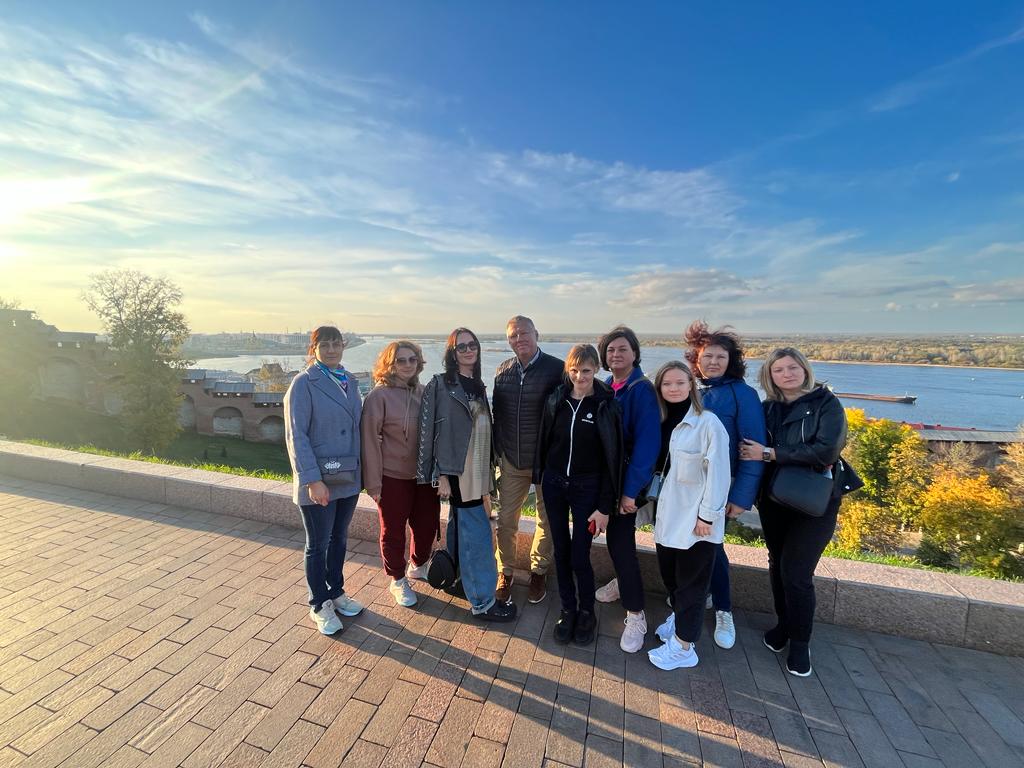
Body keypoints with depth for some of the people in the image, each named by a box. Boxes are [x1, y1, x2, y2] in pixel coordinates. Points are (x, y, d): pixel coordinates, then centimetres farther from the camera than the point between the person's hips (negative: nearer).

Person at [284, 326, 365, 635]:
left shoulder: (349, 382, 6)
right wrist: (312, 480, -20)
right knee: (318, 545, 11)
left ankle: (336, 592, 41)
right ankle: (319, 605, 31)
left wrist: (361, 470, 6)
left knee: (339, 539, 21)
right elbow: (296, 435, -15)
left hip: (349, 478, 6)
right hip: (318, 481, -5)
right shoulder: (303, 383, -11)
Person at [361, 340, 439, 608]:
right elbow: (370, 440, -12)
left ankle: (418, 566, 44)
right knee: (393, 530, 12)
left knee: (428, 524, 15)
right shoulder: (379, 395, -13)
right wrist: (373, 482, -11)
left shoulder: (423, 392, 2)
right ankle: (398, 580, 35)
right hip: (393, 477, -4)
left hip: (424, 474, 5)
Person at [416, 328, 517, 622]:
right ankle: (483, 601, 12)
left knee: (460, 528, 19)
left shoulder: (478, 386, 11)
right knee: (477, 535, -1)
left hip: (478, 470, 7)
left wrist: (489, 469, 15)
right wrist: (442, 475, -15)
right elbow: (436, 432, -13)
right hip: (458, 471, -7)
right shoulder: (441, 385, -11)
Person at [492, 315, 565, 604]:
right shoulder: (503, 371, 2)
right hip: (511, 461, 3)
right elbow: (496, 414, 10)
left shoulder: (557, 369, -12)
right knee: (506, 519, 11)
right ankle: (505, 572, 32)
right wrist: (498, 450, 9)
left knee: (548, 520, 14)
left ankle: (538, 572, 36)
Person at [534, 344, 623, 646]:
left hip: (586, 488, -3)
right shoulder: (556, 400, -2)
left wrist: (605, 507, -11)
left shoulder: (606, 406, -11)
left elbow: (612, 458, -10)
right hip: (554, 485, 3)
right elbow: (544, 441, 7)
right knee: (561, 552, 12)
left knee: (579, 557, 1)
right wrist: (540, 478, 7)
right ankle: (567, 609, 33)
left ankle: (586, 612, 28)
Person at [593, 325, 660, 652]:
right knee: (615, 534, 19)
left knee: (620, 539, -5)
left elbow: (647, 442, -22)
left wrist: (631, 490, -22)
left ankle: (636, 615, 11)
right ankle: (623, 580, 43)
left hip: (628, 477, -6)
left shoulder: (642, 390, -17)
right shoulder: (605, 387, 3)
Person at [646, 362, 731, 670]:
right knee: (668, 572, 18)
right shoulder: (663, 421, 6)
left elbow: (718, 473, -16)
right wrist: (654, 498, 8)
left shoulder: (708, 422, -16)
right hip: (669, 514, 6)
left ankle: (683, 646, 22)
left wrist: (707, 515, -15)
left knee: (690, 581, 7)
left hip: (695, 519, -6)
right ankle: (678, 617, 43)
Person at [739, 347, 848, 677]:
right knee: (777, 565, 14)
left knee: (796, 572, -4)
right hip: (774, 500, 4)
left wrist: (769, 454, -21)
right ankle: (784, 624, 37)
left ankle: (801, 642, 18)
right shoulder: (768, 408, 4)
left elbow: (826, 451, -21)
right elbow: (751, 447, 6)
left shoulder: (826, 404, -8)